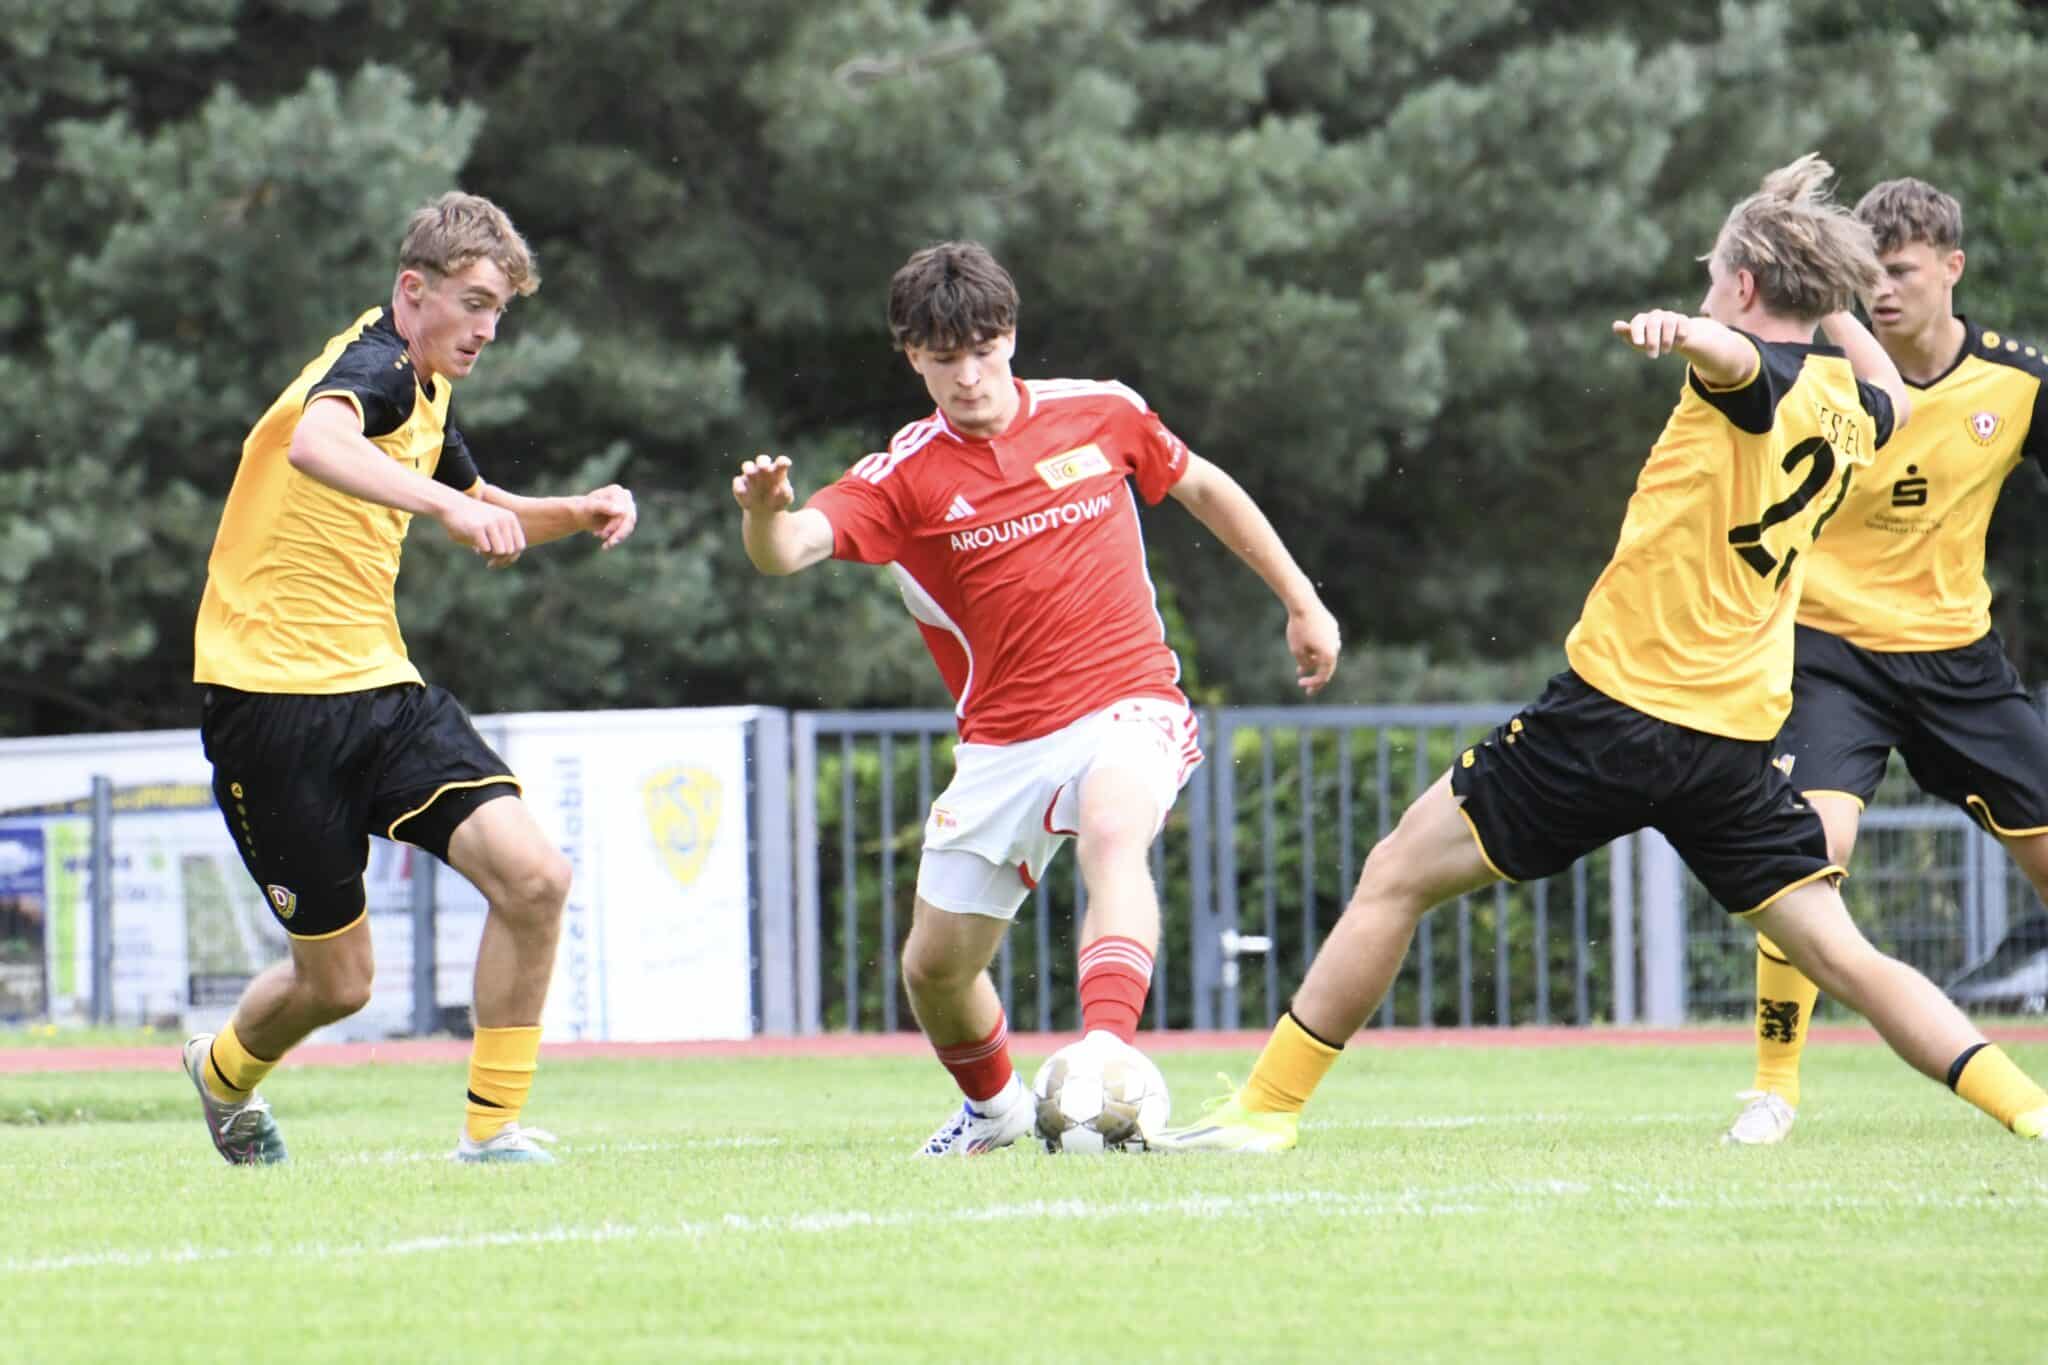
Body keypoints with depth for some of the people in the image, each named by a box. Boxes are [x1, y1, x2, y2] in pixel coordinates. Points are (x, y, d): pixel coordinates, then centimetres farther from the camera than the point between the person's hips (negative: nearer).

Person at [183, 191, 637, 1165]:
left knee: (532, 875, -14)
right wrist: (448, 501, -53)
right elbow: (316, 445, -40)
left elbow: (478, 517, 34)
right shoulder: (371, 369, -14)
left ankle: (492, 1126, -4)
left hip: (378, 687, 8)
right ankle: (225, 1072, 35)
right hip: (273, 696, -8)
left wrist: (576, 513, 14)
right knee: (337, 980, 1)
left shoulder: (421, 393, 14)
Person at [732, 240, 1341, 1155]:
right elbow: (791, 548, -22)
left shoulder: (1099, 413, 1)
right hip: (1003, 742, 2)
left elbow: (1201, 487, 19)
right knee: (934, 968, 7)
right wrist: (764, 513, -46)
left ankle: (1108, 1054, -52)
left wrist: (1301, 600, 22)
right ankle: (994, 1106, 39)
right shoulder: (905, 477, -5)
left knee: (1111, 835, -36)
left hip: (1127, 704, -2)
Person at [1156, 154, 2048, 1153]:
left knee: (1395, 879, 3)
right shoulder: (1849, 408, 13)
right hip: (1736, 741, 6)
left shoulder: (1759, 376, -7)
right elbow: (1894, 400, 41)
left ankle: (1267, 1106, 4)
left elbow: (1736, 354, -35)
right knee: (1843, 957, 4)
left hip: (1615, 701, -6)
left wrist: (1681, 331, -56)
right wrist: (1831, 303, 38)